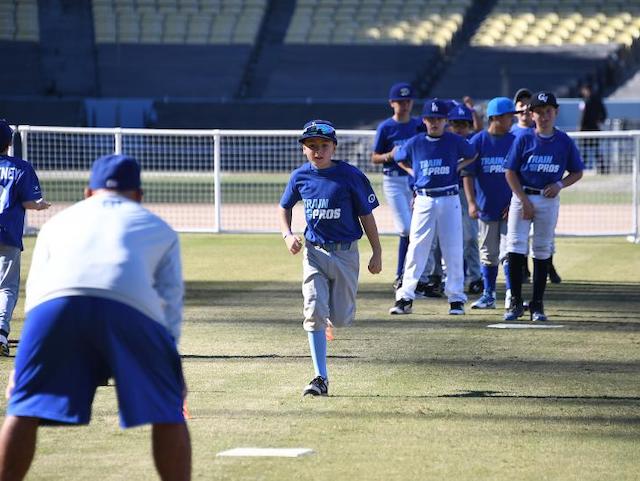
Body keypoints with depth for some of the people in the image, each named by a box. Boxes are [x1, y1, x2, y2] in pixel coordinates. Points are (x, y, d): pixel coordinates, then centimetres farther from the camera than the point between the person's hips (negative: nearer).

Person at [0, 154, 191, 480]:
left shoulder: (59, 221, 39)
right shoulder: (160, 229, 35)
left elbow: (34, 292, 34)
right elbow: (171, 301, 25)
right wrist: (170, 367, 27)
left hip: (55, 304, 1)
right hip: (131, 306, -1)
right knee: (167, 413, 11)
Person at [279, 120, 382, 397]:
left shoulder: (350, 176, -9)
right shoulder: (300, 177, 0)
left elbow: (366, 215, -2)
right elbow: (285, 206, 18)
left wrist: (377, 253, -1)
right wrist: (287, 235, 0)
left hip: (345, 252, -2)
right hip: (314, 251, 2)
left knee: (341, 319, 2)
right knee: (314, 312, -13)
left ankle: (336, 308, 43)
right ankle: (321, 379, -8)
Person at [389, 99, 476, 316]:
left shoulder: (455, 142, 1)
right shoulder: (415, 143, 3)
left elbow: (472, 156, 18)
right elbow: (400, 159, 21)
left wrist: (457, 167, 3)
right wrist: (413, 172, 7)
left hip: (449, 200, 0)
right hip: (424, 200, 0)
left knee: (453, 249, 1)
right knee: (416, 249, -3)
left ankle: (456, 298, 8)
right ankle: (405, 297, -1)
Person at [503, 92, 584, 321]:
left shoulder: (565, 142, 2)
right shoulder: (523, 140, -2)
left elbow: (577, 172, 10)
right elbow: (510, 173, -2)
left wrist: (560, 185, -9)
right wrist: (525, 201, -10)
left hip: (549, 200, 1)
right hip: (522, 196, -1)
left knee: (542, 252, 4)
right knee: (515, 248, -8)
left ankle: (537, 305, 11)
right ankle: (516, 303, -1)